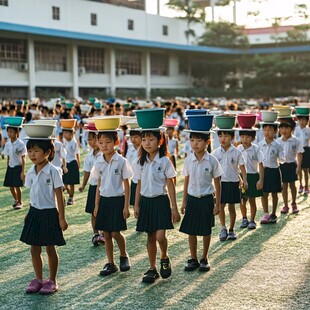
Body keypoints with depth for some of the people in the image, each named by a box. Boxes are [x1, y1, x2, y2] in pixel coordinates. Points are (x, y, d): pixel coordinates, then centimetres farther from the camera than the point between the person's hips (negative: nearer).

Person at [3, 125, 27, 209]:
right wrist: (7, 169, 11)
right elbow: (8, 157, 12)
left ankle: (19, 202, 18)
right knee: (11, 186, 8)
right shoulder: (8, 144, 4)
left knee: (17, 186, -2)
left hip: (18, 167, -5)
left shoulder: (20, 144, -13)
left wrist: (23, 171, -12)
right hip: (10, 167, 5)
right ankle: (16, 200, 32)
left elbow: (23, 158, -10)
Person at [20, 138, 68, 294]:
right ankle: (38, 280, 25)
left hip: (49, 213, -5)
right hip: (34, 213, 6)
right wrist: (30, 213, 13)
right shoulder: (31, 172, 3)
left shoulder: (53, 171, -14)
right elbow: (33, 195, 12)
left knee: (50, 249, 6)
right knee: (35, 249, 10)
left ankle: (52, 281, 20)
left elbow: (59, 196, -11)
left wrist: (61, 218, -11)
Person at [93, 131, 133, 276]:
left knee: (115, 233, -7)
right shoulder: (98, 163, 2)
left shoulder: (121, 161, -10)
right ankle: (110, 263, 20)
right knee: (106, 234, 8)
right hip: (104, 200, 4)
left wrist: (126, 206, -8)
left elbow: (126, 185, -6)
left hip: (117, 199, -4)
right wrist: (96, 205, 9)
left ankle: (123, 255, 20)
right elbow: (99, 185, 10)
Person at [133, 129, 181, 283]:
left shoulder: (164, 161, -8)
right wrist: (136, 205, 7)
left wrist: (174, 208, -5)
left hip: (160, 201, -3)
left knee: (160, 236, -13)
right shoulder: (140, 162, 4)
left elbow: (170, 185, -4)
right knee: (150, 238, 9)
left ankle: (164, 258, 17)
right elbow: (139, 185, 10)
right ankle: (152, 269, 20)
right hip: (145, 201, 4)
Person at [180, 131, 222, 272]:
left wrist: (217, 204, -3)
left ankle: (204, 258, 26)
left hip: (206, 199, -2)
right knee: (191, 230, 7)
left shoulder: (212, 161, -10)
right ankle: (193, 259, 21)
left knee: (206, 231, 9)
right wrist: (184, 202, 9)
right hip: (192, 198, 2)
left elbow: (217, 183, -3)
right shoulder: (188, 160, -2)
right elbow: (187, 181, 7)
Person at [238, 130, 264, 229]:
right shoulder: (238, 149, -3)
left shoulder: (256, 149, -8)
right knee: (242, 200, 8)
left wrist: (261, 180, -10)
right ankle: (244, 219, 28)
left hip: (253, 176, -2)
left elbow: (260, 165, -5)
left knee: (252, 200, 6)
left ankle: (252, 220, 20)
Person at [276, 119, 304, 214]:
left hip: (291, 164, -1)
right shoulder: (278, 141, 0)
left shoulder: (296, 141, -7)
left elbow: (299, 154, -5)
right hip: (281, 165, 2)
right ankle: (285, 205, 16)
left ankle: (294, 203, 29)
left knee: (292, 184, 10)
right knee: (284, 185, 7)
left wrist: (299, 166, -12)